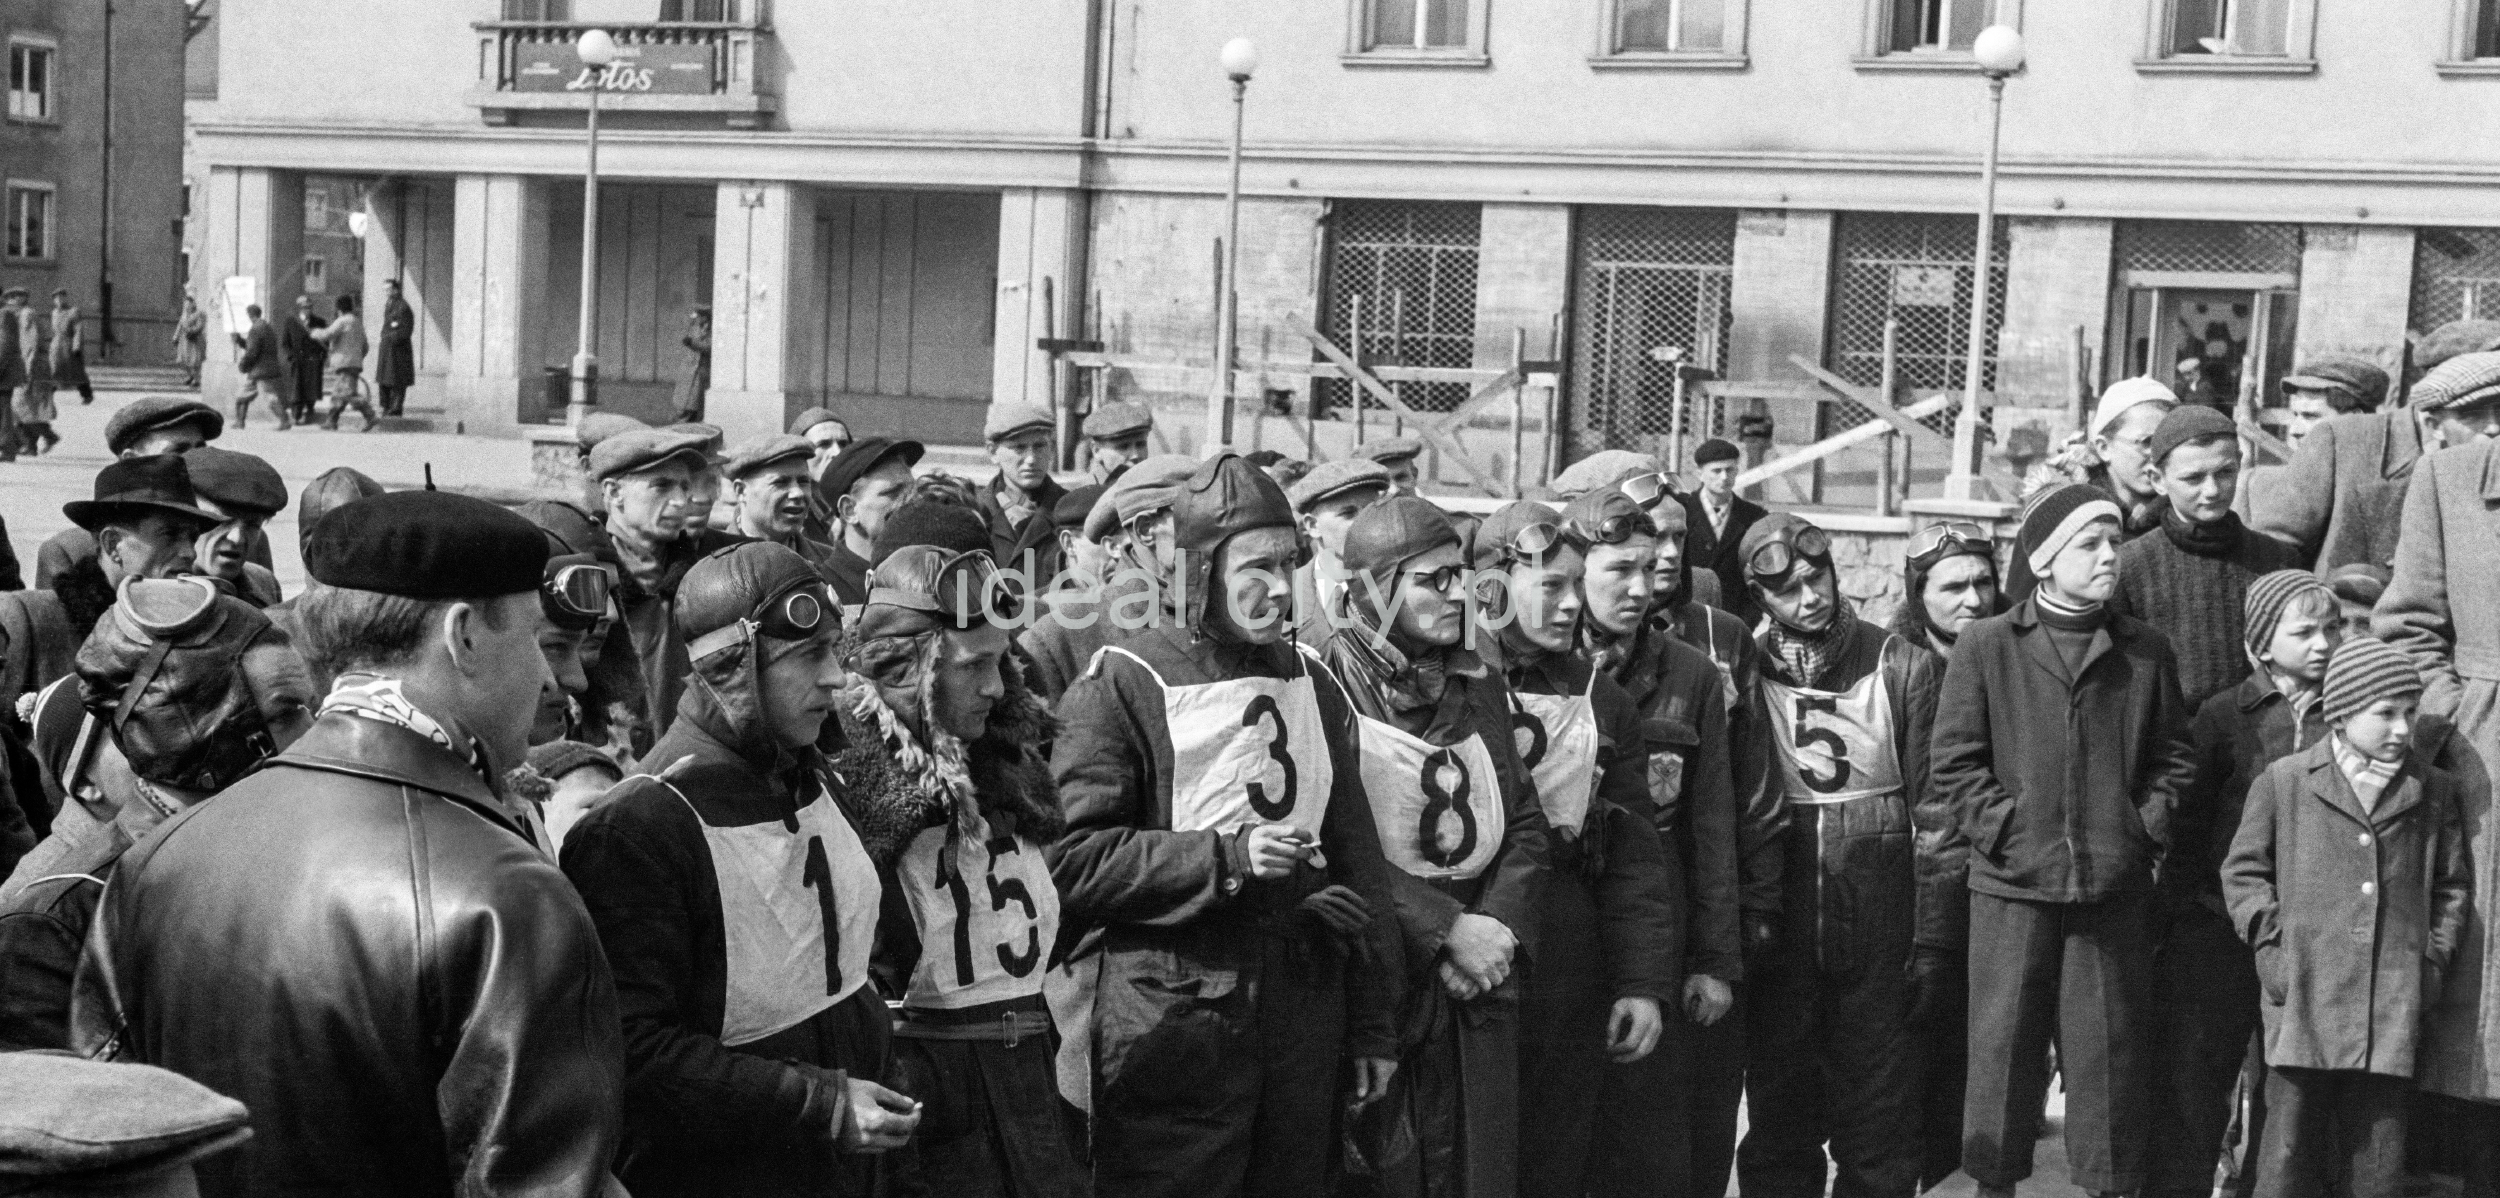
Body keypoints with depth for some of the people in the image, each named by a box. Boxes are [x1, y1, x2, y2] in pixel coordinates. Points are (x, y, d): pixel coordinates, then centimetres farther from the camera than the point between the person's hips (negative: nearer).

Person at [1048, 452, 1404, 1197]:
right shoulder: (1122, 686, -6)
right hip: (1169, 1038, -5)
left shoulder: (1310, 684, 13)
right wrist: (1223, 857, -18)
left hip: (1304, 1030, 6)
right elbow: (1069, 861, -13)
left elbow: (1358, 860, 15)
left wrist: (1372, 1023, 13)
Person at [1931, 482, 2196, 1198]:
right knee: (2004, 1042, 5)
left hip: (2116, 888, 2)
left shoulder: (2146, 652, 6)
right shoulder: (1986, 648, -1)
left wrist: (2146, 829, -1)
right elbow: (1952, 760, -2)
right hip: (2014, 881, -2)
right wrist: (2007, 828, -9)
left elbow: (2172, 754, 11)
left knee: (2110, 1050, 7)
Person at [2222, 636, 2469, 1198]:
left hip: (2394, 1009, 2)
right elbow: (2244, 871, 8)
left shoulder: (2435, 790, 11)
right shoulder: (2283, 782, 4)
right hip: (2305, 1000, -2)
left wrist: (2436, 957, 7)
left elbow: (2453, 884, 18)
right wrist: (2270, 943, -1)